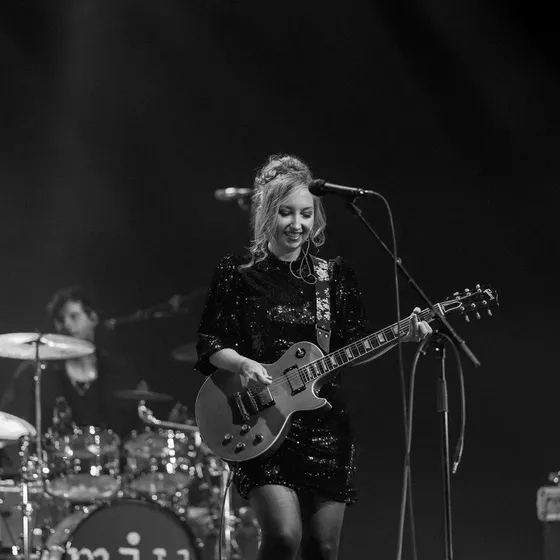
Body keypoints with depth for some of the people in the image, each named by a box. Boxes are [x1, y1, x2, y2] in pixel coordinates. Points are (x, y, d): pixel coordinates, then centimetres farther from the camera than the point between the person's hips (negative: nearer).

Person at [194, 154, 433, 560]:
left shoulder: (335, 275, 9)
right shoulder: (236, 274, 1)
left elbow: (356, 344, 8)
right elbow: (209, 344, 1)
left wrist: (401, 336, -10)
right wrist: (243, 364, -18)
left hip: (325, 424, 3)